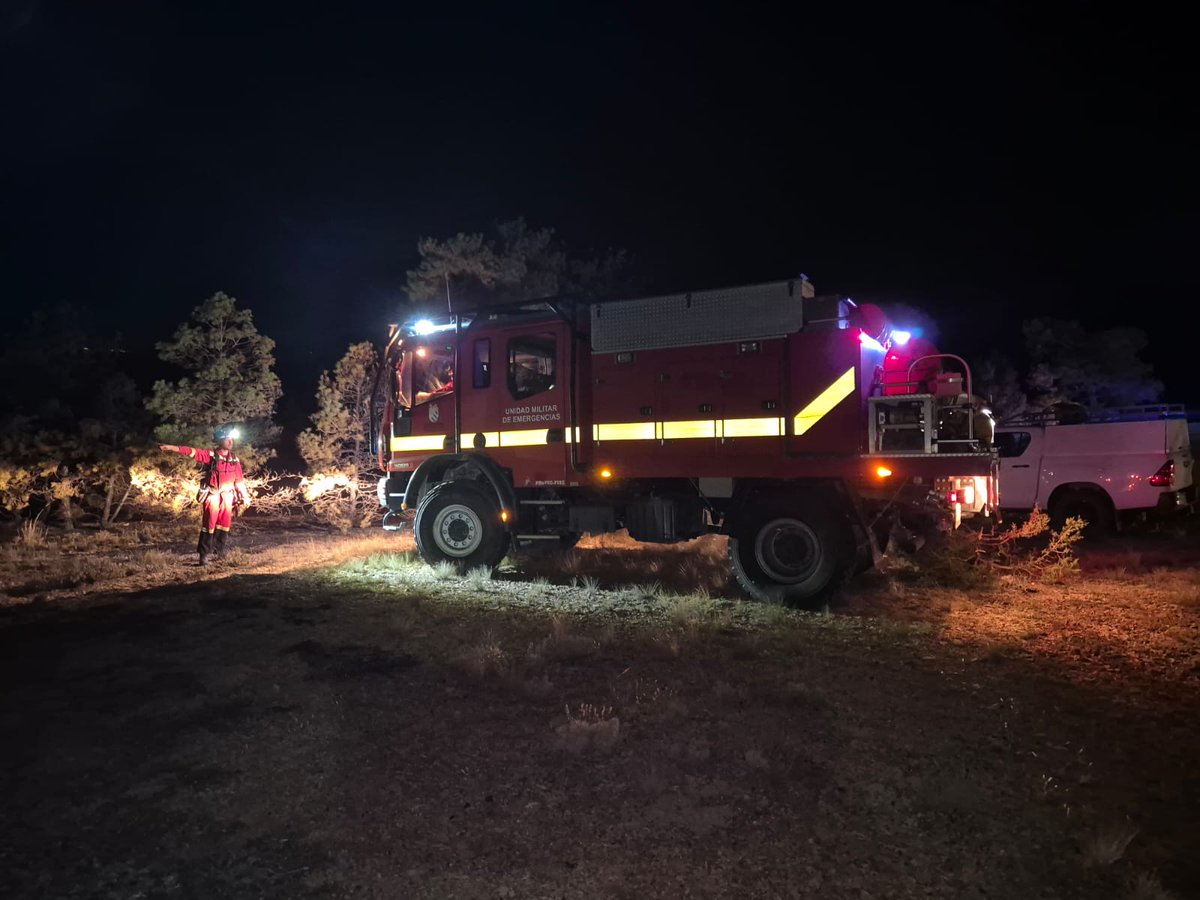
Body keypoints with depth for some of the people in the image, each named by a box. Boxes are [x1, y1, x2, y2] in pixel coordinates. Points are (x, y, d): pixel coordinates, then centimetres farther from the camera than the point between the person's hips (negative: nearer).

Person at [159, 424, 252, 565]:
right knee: (209, 524, -3)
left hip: (227, 496, 5)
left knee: (225, 524, 11)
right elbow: (192, 451, -20)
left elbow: (240, 479, 11)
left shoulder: (235, 460, 5)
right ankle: (204, 554, 3)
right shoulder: (210, 455, -9)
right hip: (212, 496, -5)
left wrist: (245, 496, 12)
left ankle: (218, 550, 27)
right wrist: (170, 447, -31)